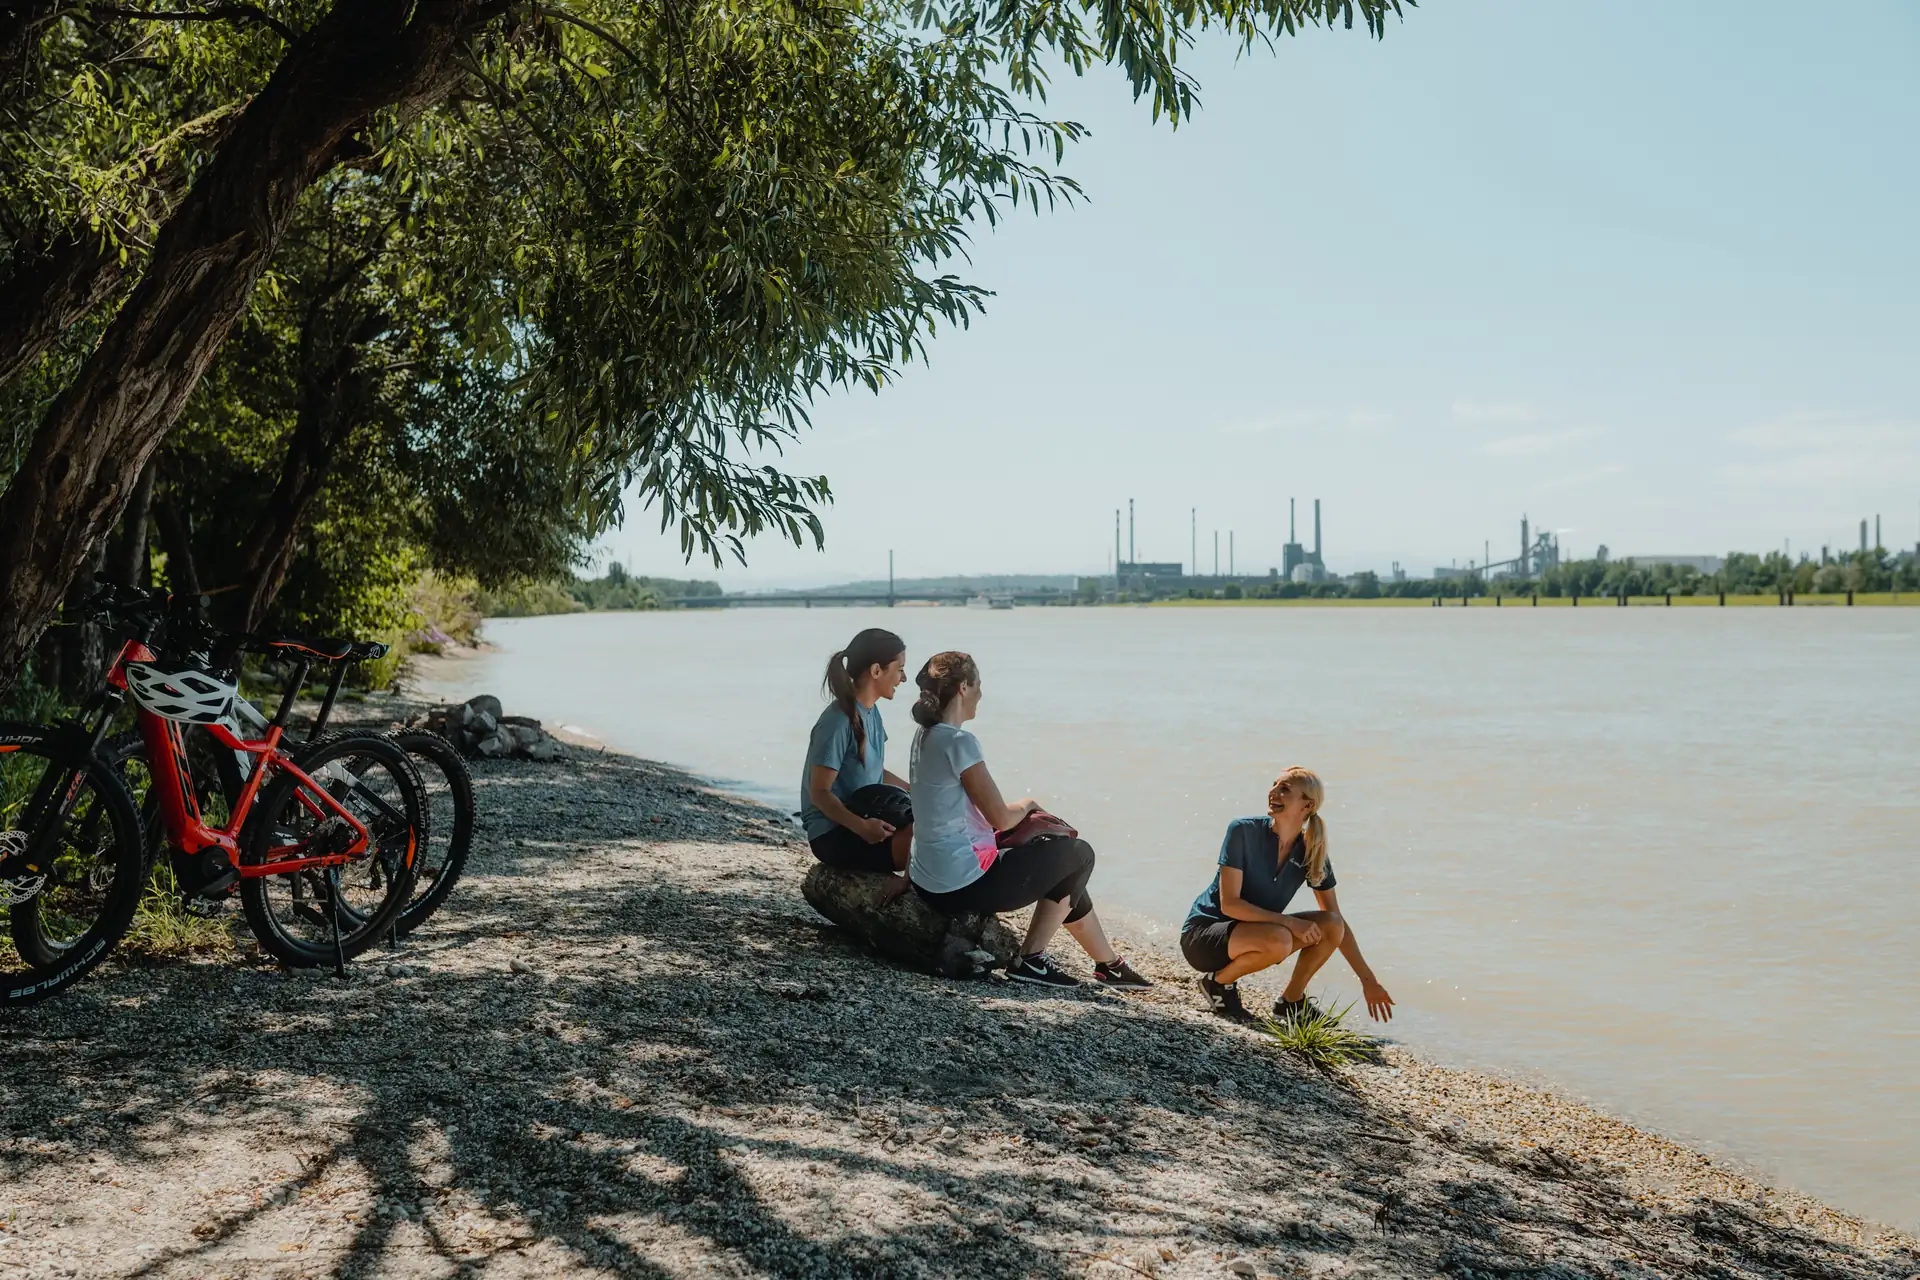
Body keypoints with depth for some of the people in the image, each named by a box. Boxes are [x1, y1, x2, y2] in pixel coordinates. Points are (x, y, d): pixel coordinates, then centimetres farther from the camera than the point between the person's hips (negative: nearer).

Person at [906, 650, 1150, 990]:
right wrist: (1028, 806, 4)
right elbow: (1001, 817, -19)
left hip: (929, 883, 10)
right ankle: (1031, 959, 15)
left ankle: (1109, 963, 29)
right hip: (963, 884, -10)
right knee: (1079, 854, 8)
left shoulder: (926, 736, 9)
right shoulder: (959, 742, -21)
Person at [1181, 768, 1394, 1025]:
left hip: (1250, 933, 6)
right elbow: (1229, 904, -22)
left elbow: (1337, 922, 4)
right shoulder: (1243, 831, -18)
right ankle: (1218, 981, -7)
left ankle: (1291, 1003, 5)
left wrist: (1368, 980, 2)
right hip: (1202, 936, -6)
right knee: (1278, 940, -34)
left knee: (1330, 925, -12)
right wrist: (1289, 922, -27)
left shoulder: (1312, 853, -3)